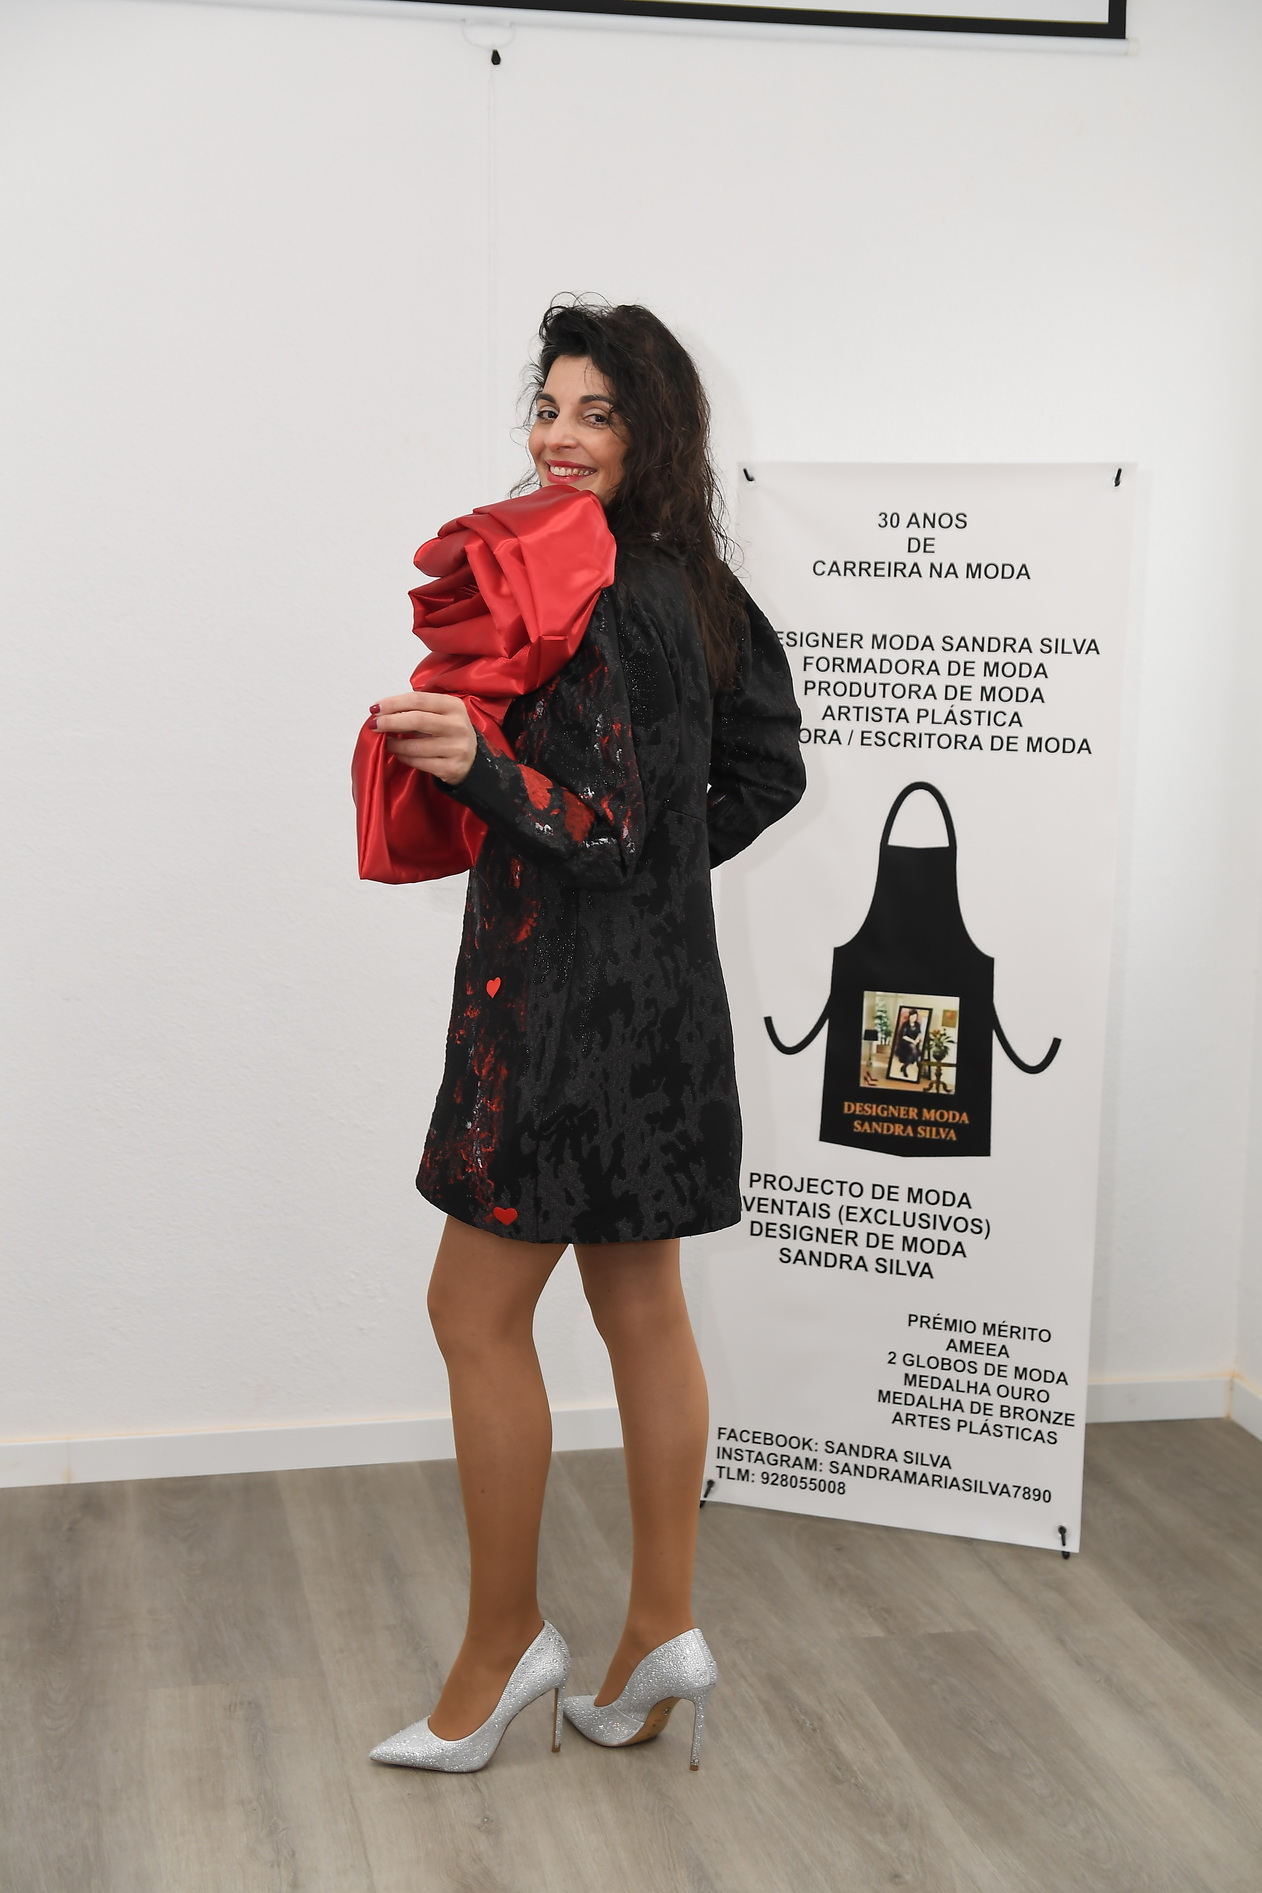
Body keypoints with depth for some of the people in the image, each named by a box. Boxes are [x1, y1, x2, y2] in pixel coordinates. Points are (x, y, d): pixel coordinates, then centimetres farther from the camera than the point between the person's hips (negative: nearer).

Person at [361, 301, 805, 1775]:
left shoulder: (603, 602, -18)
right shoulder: (693, 587, 11)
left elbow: (606, 830, -22)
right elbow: (768, 770, 18)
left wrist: (477, 764, -34)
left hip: (576, 1002, -10)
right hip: (659, 992, 10)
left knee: (477, 1313, 2)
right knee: (641, 1308, 13)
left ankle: (500, 1648, 15)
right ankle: (659, 1634, 23)